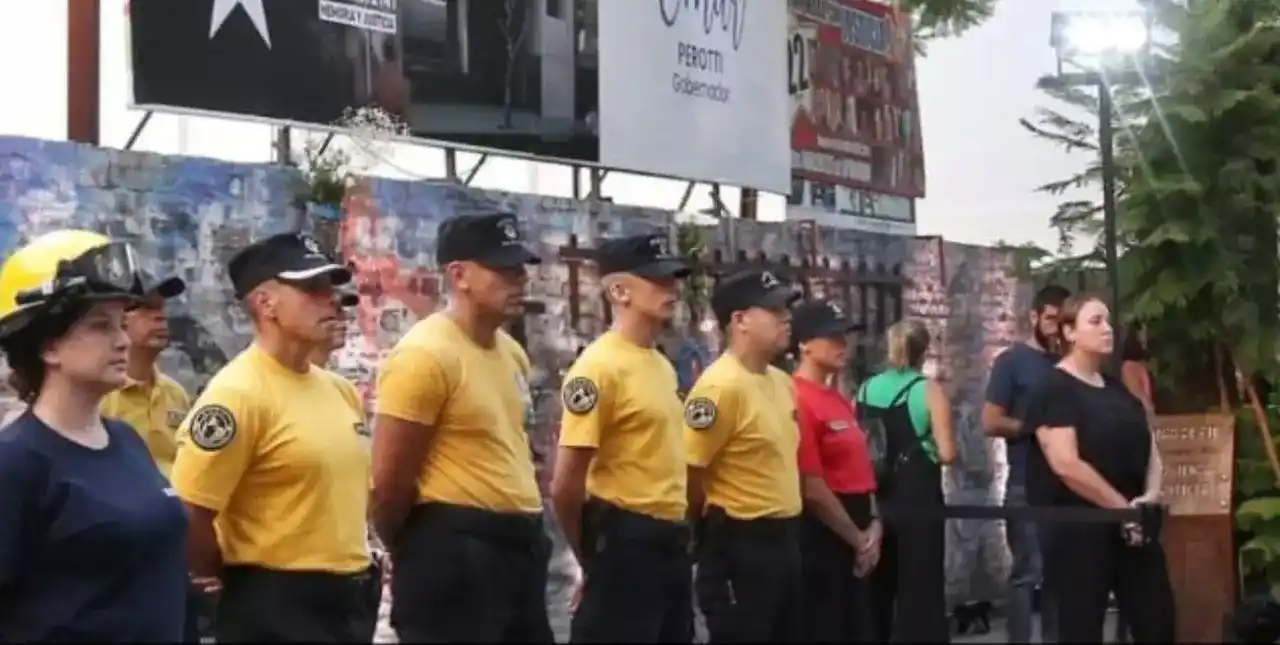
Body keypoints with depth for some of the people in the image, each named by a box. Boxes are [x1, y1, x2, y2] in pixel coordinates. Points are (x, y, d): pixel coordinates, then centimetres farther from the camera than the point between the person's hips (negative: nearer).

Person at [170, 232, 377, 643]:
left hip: (349, 599, 9)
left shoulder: (338, 391, 11)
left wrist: (354, 559, 17)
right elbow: (187, 518, -20)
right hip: (276, 606, -9)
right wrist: (241, 578, -6)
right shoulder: (239, 394, -16)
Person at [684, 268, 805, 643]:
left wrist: (786, 525, 18)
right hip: (740, 545, -9)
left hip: (785, 539, 9)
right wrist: (718, 525, -5)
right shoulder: (721, 385, -18)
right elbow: (688, 474, -18)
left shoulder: (781, 381, 11)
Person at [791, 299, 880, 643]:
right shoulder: (799, 400, -16)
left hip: (855, 541, 9)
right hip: (823, 538, -9)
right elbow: (811, 488, -19)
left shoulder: (839, 399, 14)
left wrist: (872, 526, 4)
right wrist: (857, 538, -9)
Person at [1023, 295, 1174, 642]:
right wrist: (1124, 507, -15)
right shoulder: (1054, 390, -9)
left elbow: (1149, 446, 15)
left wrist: (1151, 494, -5)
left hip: (1133, 528, 7)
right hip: (1079, 530, -7)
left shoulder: (1117, 388, 15)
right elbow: (1067, 464, -19)